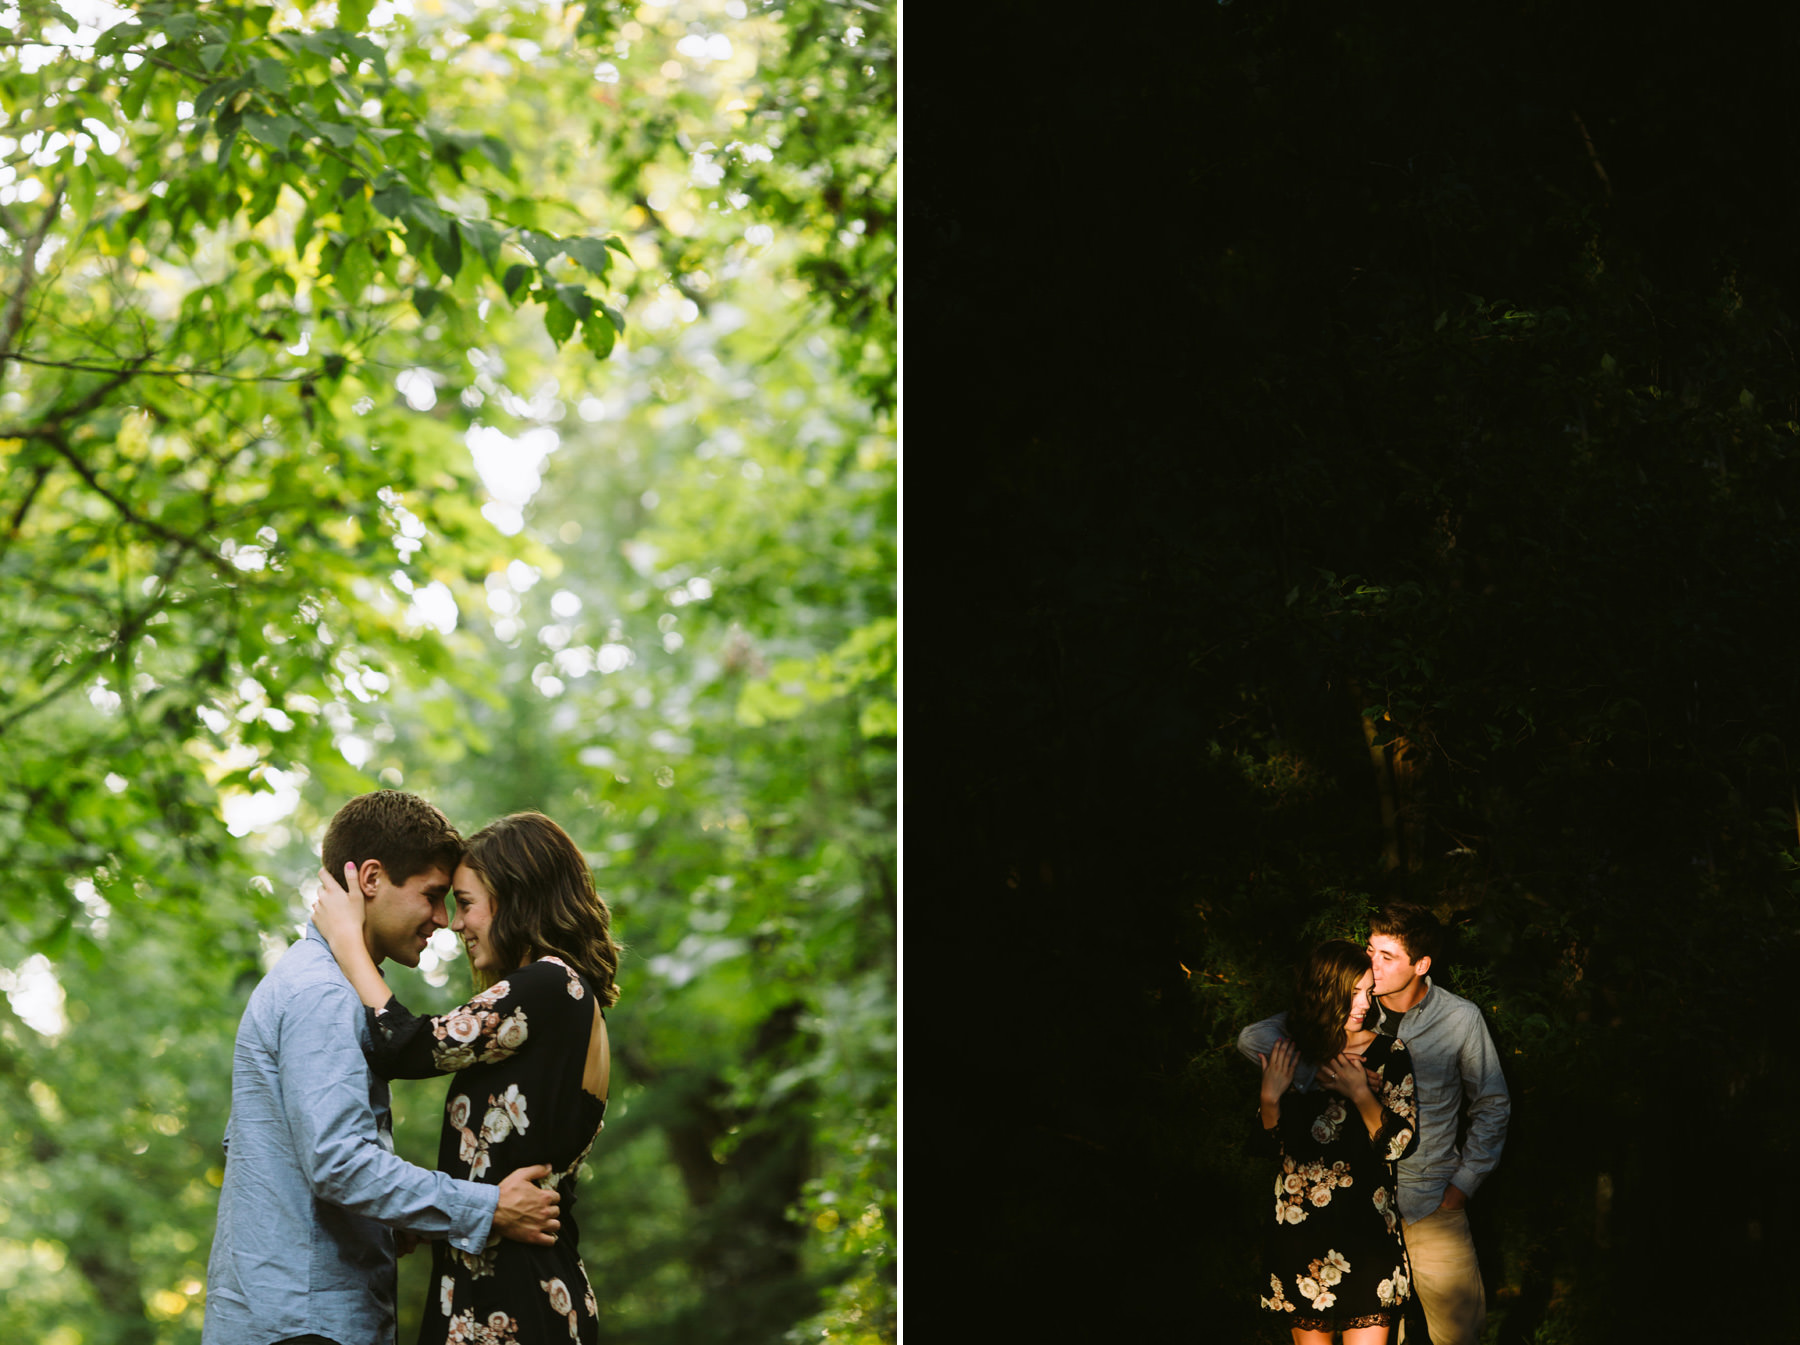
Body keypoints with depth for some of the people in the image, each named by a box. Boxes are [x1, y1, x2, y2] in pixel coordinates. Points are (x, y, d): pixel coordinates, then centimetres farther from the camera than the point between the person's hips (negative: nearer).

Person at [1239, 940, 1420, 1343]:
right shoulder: (1289, 1052, 0)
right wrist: (1270, 1097, -11)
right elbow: (1269, 1144, 5)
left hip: (1365, 1234, -2)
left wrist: (1361, 1094, -19)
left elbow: (1400, 1144, -9)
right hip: (1300, 1230, 2)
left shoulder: (1387, 1054, -6)